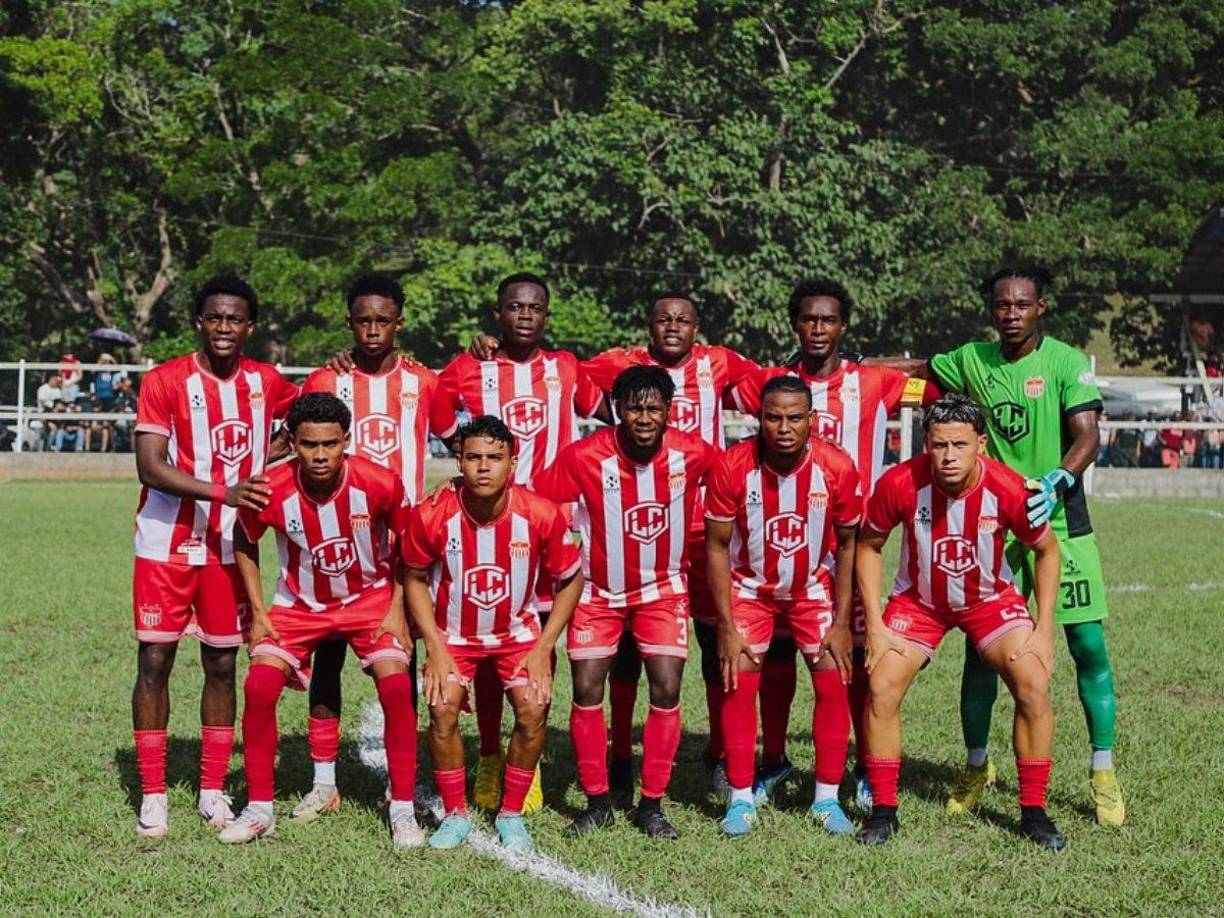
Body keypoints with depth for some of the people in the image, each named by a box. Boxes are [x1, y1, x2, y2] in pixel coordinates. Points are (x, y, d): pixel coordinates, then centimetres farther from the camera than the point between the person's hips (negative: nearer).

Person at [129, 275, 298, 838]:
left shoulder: (265, 382, 4)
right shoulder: (165, 381, -8)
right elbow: (150, 467, -18)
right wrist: (223, 490, -29)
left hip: (230, 545, 3)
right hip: (166, 543, -3)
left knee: (222, 664, 7)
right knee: (155, 659, -1)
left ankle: (213, 790, 18)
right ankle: (153, 795, 8)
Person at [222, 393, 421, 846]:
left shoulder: (380, 483, -23)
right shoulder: (270, 491, -22)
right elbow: (244, 544, 1)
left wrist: (397, 609, -8)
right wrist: (258, 612, -4)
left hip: (370, 597, -1)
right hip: (299, 603, 1)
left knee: (396, 686, -19)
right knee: (259, 687, -15)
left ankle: (403, 810, -4)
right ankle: (259, 808, 3)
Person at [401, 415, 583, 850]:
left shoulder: (542, 515, -22)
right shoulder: (432, 516, -22)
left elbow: (570, 580, -6)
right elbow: (414, 578, -3)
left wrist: (543, 647, -11)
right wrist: (435, 647, -11)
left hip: (518, 631, 0)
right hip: (454, 634, 0)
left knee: (534, 708, -18)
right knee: (442, 708, -20)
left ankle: (511, 813, 3)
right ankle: (455, 814, 1)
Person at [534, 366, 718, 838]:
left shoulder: (692, 453, -16)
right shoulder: (585, 456, -21)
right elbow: (533, 503, -15)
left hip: (663, 588, 1)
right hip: (598, 589, -1)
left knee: (666, 689, -7)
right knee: (586, 690, -5)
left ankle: (652, 803, 6)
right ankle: (597, 802, 9)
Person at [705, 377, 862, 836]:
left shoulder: (837, 467, -21)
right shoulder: (733, 466, -23)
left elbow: (847, 544, -7)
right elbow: (717, 546, -12)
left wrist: (841, 622, -8)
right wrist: (727, 627, -14)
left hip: (814, 587, 1)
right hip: (750, 586, -1)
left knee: (834, 683, -6)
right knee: (739, 683, -10)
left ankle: (827, 799, 7)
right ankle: (741, 799, 2)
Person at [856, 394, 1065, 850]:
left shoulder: (1009, 489, -27)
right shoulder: (900, 484, -27)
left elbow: (1047, 549, -7)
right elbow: (868, 545, -8)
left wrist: (1044, 629, -11)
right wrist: (875, 625, -12)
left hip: (990, 599, 0)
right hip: (918, 600, 0)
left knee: (1034, 686, -15)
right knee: (881, 689, -15)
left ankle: (1034, 811, 2)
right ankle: (884, 809, 1)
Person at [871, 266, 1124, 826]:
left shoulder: (1067, 362, -5)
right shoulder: (972, 360, 5)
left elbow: (1087, 435, -14)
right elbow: (913, 369, 21)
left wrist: (1057, 481, -32)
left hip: (1058, 522, -2)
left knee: (1088, 644, -3)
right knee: (980, 647, 3)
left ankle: (1103, 774, 10)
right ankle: (976, 766, 21)